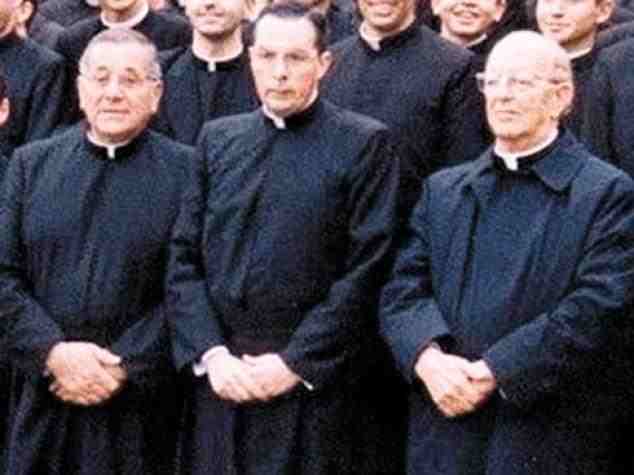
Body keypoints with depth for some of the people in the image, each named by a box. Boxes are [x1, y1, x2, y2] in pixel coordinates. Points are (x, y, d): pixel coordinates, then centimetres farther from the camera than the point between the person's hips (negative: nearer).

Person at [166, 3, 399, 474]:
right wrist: (210, 352, -6)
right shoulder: (217, 139, 11)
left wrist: (295, 363, -12)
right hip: (219, 380, 4)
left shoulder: (364, 144, -1)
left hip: (312, 386, -3)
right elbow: (183, 257, 8)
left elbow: (366, 269, -8)